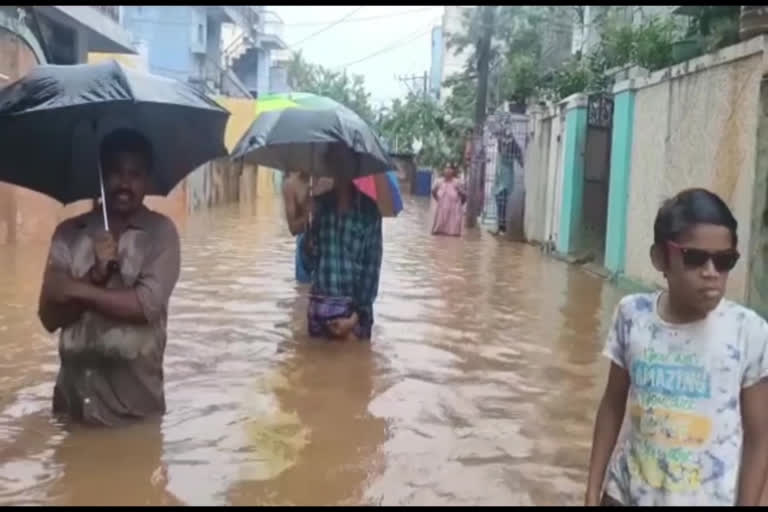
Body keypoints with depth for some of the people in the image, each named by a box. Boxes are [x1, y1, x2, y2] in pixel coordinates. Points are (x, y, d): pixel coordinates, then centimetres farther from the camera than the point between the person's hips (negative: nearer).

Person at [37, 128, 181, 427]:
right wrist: (96, 276, -18)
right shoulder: (69, 233, 1)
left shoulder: (161, 232, -6)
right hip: (74, 390, 3)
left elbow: (147, 304, -16)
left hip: (134, 395, -3)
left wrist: (78, 290, -10)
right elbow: (50, 317, -4)